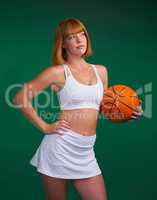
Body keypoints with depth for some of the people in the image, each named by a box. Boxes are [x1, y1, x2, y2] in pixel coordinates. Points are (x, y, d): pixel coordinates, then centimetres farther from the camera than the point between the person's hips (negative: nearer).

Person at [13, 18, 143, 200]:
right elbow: (20, 98, -5)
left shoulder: (101, 71, 11)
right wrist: (45, 127, -8)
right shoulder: (58, 72, -5)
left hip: (86, 152, 5)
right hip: (60, 147, -4)